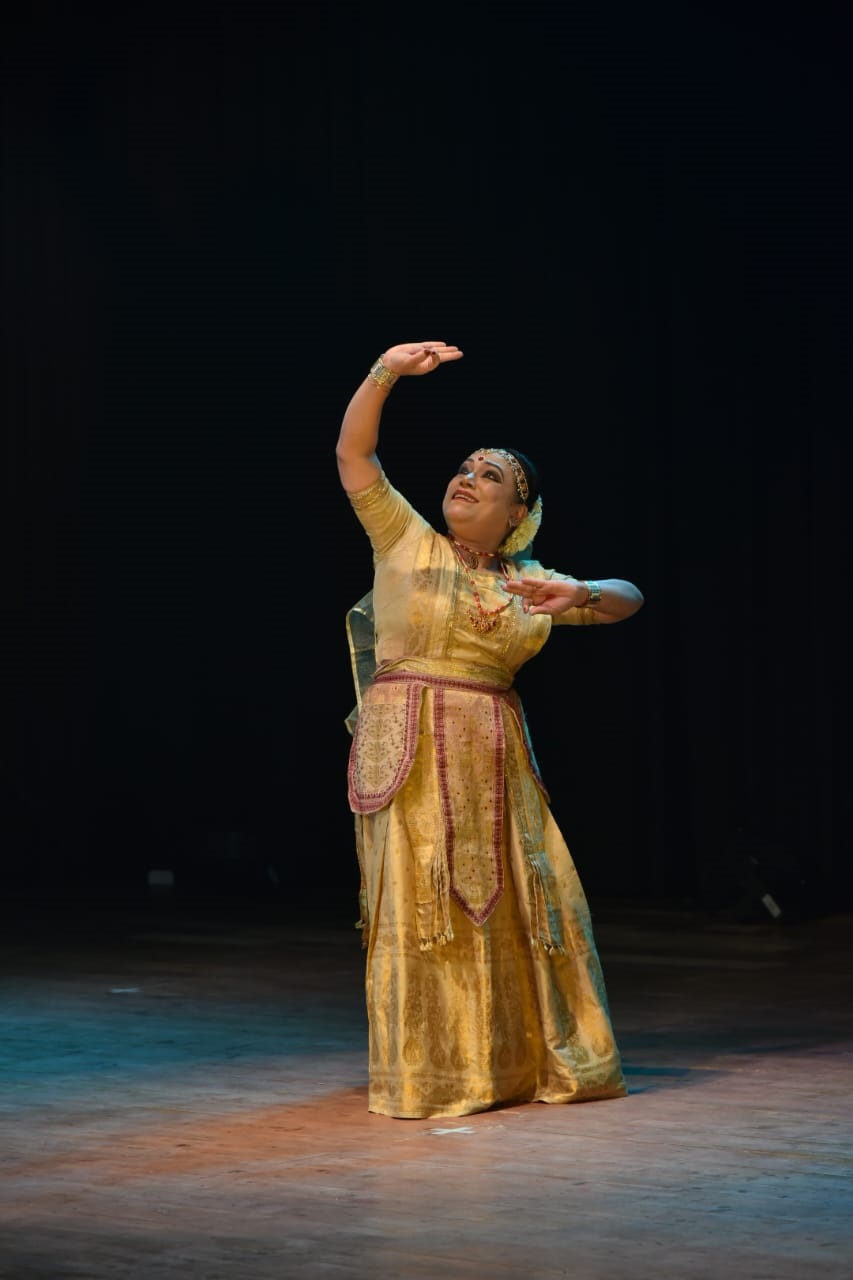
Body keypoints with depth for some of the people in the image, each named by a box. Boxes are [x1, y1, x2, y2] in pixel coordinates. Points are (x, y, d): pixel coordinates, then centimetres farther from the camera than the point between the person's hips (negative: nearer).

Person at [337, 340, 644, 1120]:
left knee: (511, 903, 6)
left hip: (494, 759, 4)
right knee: (422, 903, -4)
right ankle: (433, 1076, 2)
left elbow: (628, 599, 12)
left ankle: (531, 1060, 20)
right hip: (410, 754, -4)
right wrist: (386, 373, -18)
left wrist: (581, 594, -10)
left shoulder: (527, 581, 13)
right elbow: (353, 453, -4)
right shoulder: (405, 541, 4)